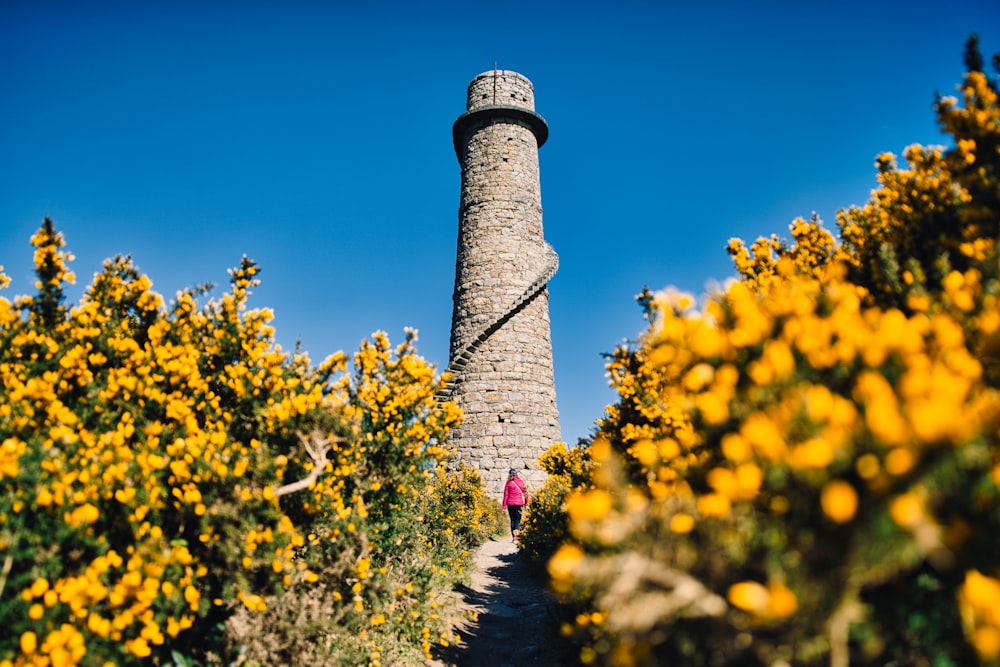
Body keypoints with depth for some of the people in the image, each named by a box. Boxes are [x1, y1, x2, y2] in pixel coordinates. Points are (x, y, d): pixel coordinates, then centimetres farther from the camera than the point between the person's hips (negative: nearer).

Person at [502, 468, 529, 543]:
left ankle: (514, 536, 14)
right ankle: (516, 537, -16)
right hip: (519, 503, 0)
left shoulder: (508, 483, -3)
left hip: (510, 504, 1)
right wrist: (526, 501, 17)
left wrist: (504, 505, 3)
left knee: (512, 519, 13)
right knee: (518, 519, 1)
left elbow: (506, 494, -2)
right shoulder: (521, 481, -1)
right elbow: (525, 492, 5)